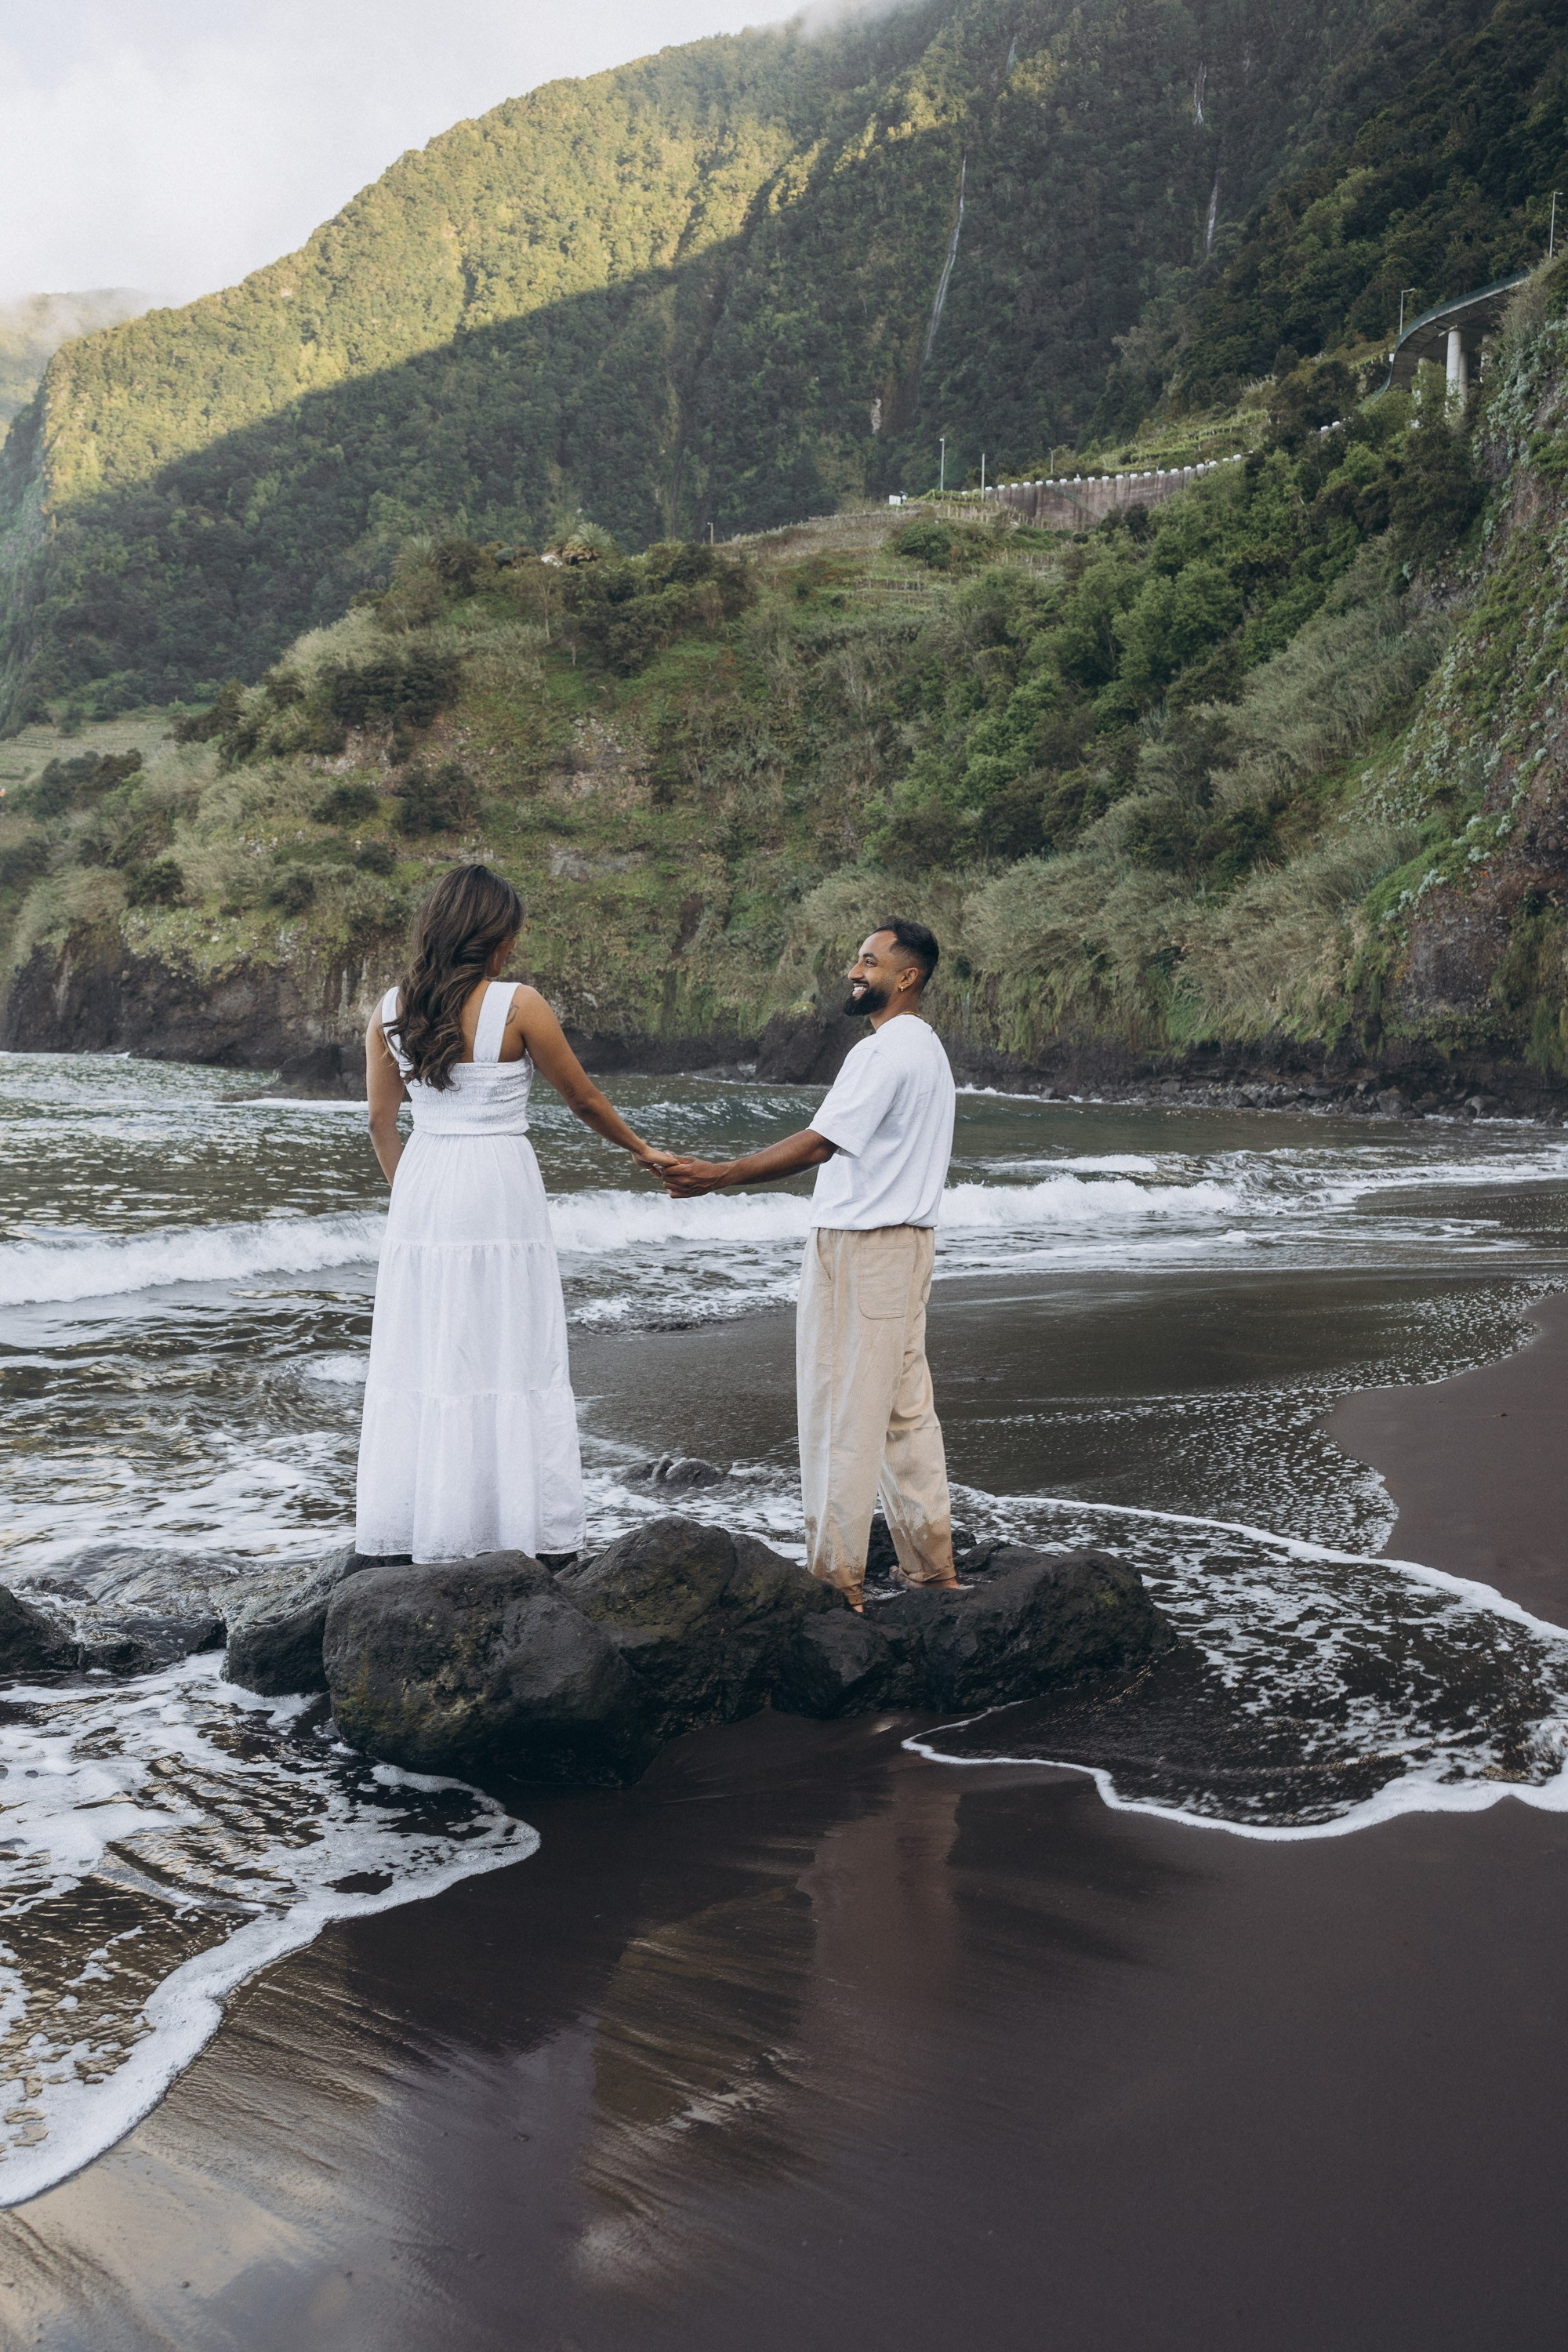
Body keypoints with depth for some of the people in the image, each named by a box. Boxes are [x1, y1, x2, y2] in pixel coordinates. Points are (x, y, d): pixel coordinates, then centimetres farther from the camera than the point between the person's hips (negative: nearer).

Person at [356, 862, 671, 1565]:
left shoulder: (390, 1010, 3)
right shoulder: (517, 1006, -8)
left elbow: (380, 1121, 9)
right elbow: (583, 1098, 1)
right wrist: (643, 1150, 16)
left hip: (423, 1188, 4)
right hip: (499, 1187, -4)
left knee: (418, 1359, 9)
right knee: (517, 1360, 3)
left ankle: (399, 1536, 14)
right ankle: (545, 1536, 8)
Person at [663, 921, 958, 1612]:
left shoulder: (885, 1050, -15)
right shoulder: (927, 1048, 17)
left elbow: (819, 1142, -22)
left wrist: (720, 1175, -21)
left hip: (859, 1246, -10)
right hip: (907, 1241, 10)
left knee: (841, 1413, -5)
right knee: (906, 1408, 13)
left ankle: (837, 1577, 0)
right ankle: (931, 1565, 19)